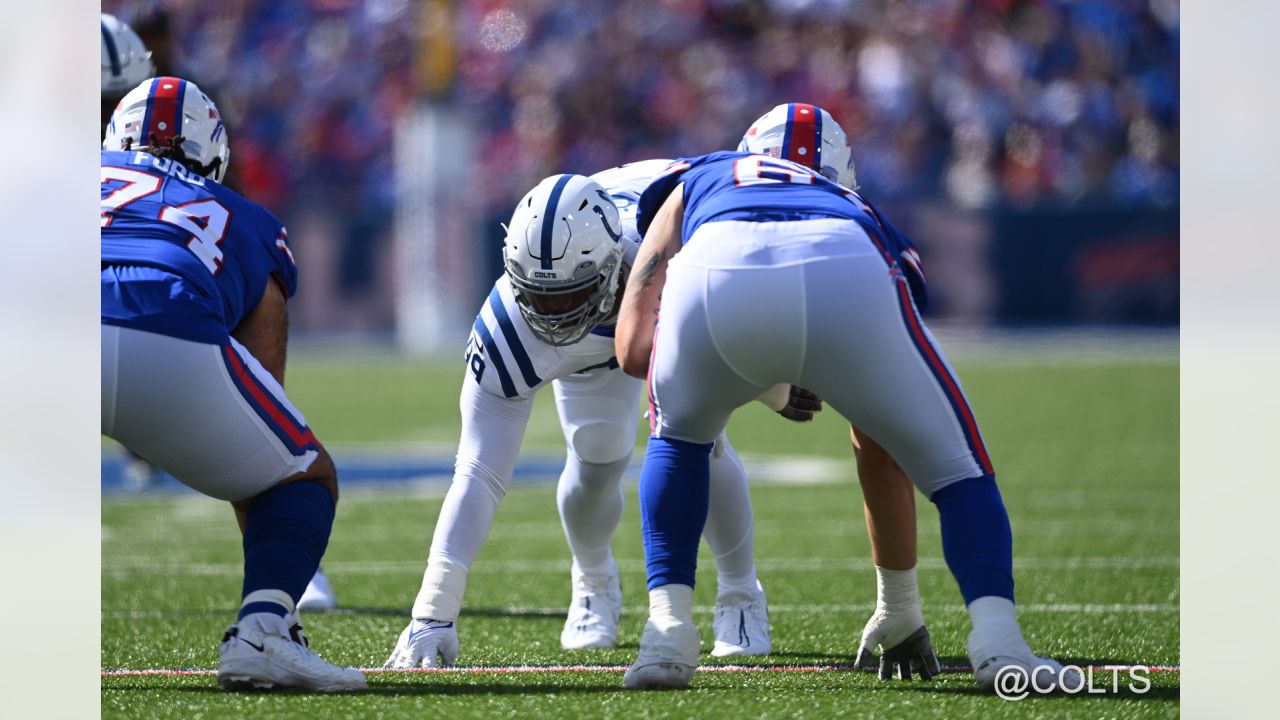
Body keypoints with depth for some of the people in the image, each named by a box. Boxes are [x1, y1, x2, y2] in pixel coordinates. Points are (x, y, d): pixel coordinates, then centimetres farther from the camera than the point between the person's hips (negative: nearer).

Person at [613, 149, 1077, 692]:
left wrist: (760, 379, 43)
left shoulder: (692, 184, 43)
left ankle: (668, 632, 19)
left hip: (715, 274, 0)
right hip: (841, 275, 0)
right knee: (955, 464, 22)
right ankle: (997, 637, 0)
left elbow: (632, 350, 26)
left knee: (678, 437, 33)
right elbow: (881, 463, 47)